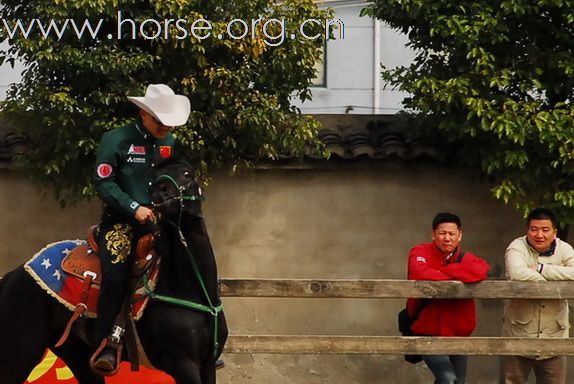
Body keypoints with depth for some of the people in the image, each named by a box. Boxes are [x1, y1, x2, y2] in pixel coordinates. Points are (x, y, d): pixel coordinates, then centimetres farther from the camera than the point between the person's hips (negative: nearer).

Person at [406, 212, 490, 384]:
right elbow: (420, 274, -30)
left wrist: (442, 272, -22)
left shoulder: (465, 259, 2)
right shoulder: (420, 252, -8)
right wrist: (455, 279, -19)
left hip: (458, 334, 5)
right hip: (429, 333, -5)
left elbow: (481, 270, -22)